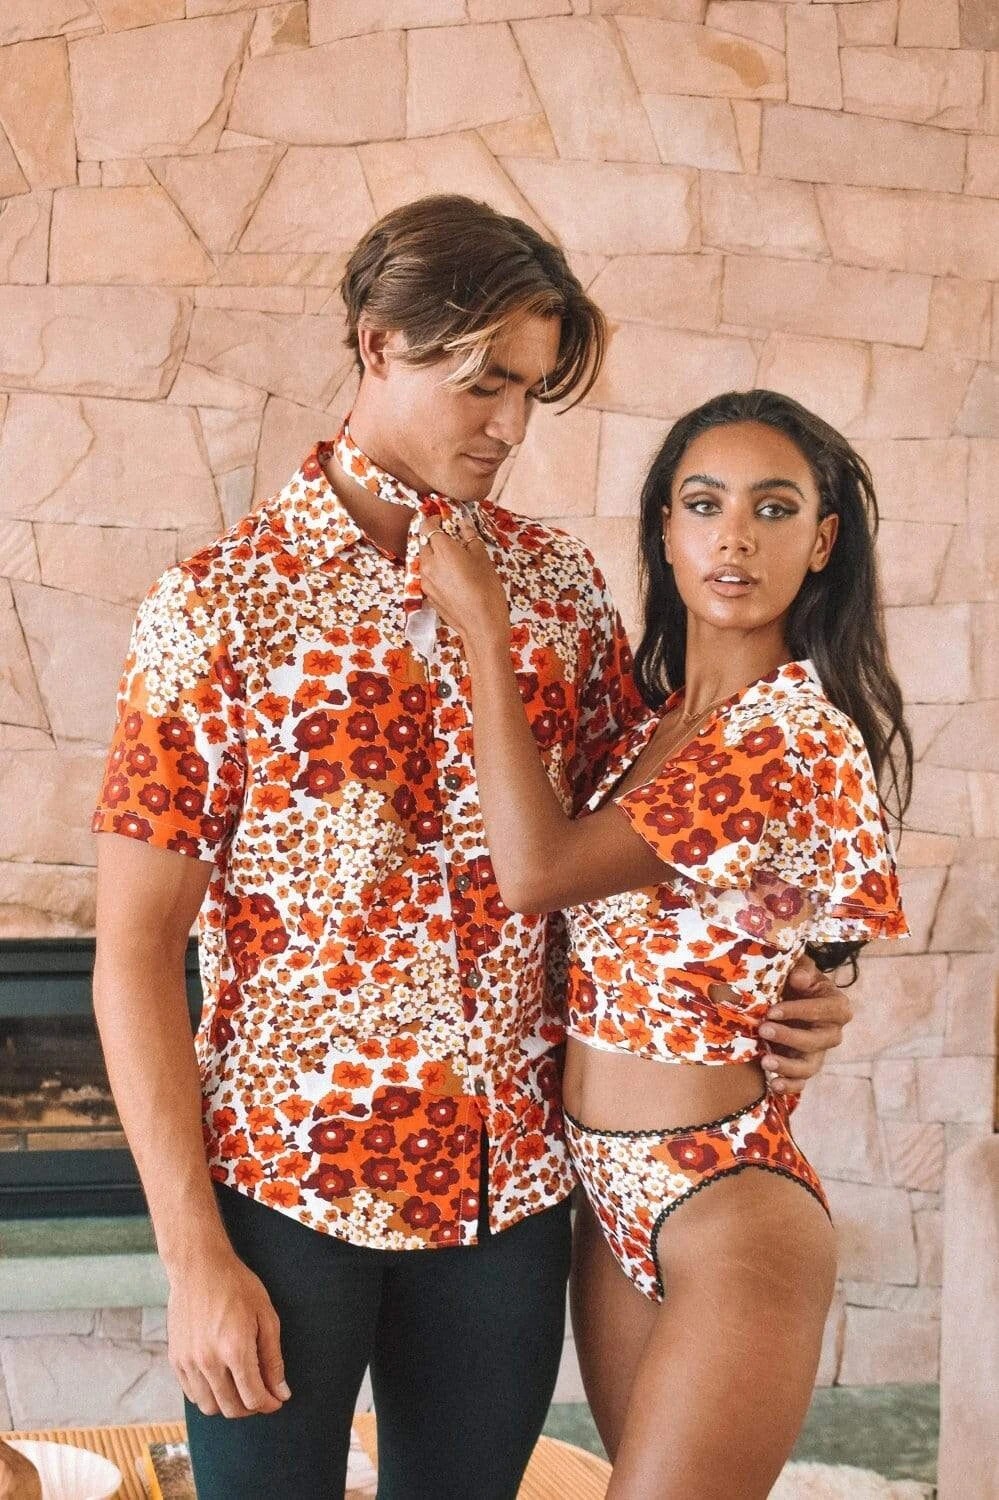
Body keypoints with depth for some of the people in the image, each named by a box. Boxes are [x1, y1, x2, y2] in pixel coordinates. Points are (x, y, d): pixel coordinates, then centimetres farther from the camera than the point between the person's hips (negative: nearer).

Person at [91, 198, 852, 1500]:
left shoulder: (563, 586, 3)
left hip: (510, 1191, 4)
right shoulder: (220, 607, -8)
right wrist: (195, 1256, -12)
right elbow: (136, 949, -8)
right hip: (284, 1187, -3)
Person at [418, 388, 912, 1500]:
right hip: (614, 1195, 8)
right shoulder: (653, 720, 8)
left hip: (724, 1206, -8)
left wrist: (483, 626, -17)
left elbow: (535, 871, -24)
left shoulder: (798, 740, -18)